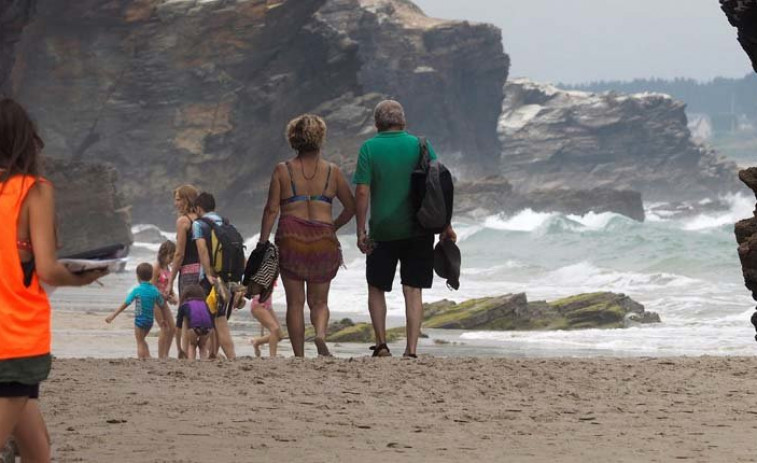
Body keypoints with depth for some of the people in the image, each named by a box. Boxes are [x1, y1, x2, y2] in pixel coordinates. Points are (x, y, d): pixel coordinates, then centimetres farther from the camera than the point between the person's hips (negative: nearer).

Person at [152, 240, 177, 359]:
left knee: (172, 328, 8)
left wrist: (172, 296, -1)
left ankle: (165, 356, 15)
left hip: (163, 301, 9)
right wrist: (168, 297, -20)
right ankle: (161, 357, -7)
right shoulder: (156, 267, -15)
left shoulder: (167, 267, 10)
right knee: (165, 328, -11)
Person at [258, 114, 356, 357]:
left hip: (290, 239, -1)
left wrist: (262, 243, -2)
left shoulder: (282, 171, 1)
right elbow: (351, 207, 8)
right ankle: (320, 334, -18)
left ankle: (299, 356, 2)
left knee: (295, 302, 6)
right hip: (323, 240, 1)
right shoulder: (332, 172, 5)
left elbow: (272, 209, -4)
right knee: (319, 301, 11)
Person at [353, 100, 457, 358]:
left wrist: (361, 231, -3)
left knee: (376, 288, 15)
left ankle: (381, 343, 6)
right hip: (418, 230, 1)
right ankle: (411, 349, 0)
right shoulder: (420, 146, 2)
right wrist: (446, 227, 6)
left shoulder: (369, 148, -3)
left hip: (383, 231, -1)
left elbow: (362, 192, -8)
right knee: (413, 290, 5)